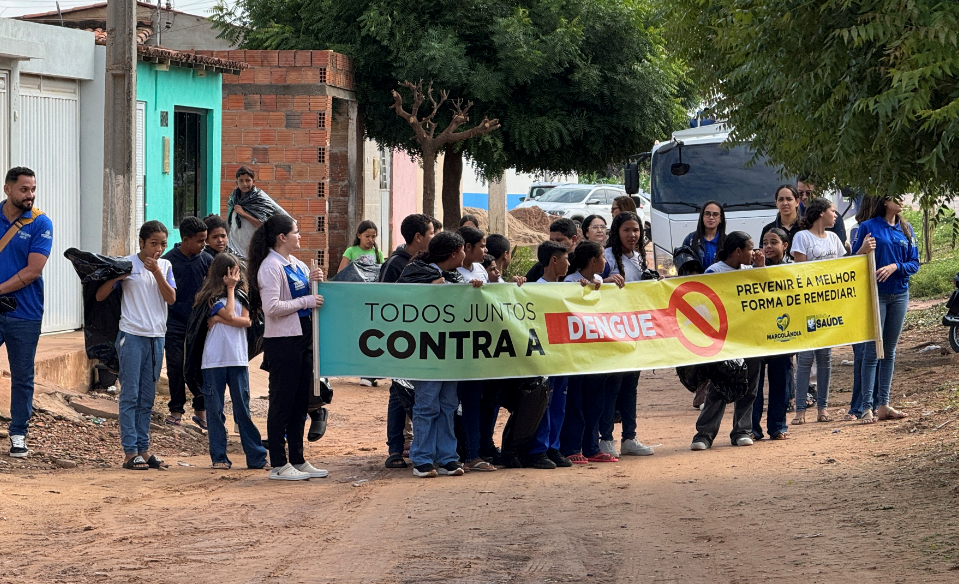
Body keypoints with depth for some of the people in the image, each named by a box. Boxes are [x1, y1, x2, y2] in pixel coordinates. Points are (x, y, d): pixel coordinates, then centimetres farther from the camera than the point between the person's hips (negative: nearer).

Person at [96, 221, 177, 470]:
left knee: (147, 398, 9)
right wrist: (115, 277, -19)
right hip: (132, 335, -4)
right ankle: (130, 452, -5)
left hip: (157, 337, 4)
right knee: (130, 395, -5)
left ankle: (143, 448, 14)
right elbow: (100, 296, -3)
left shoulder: (165, 266, 9)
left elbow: (171, 298, -3)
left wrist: (157, 272, -12)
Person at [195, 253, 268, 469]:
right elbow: (230, 314, -11)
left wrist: (219, 319, -10)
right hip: (214, 360, -2)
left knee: (243, 408, 2)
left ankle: (256, 457, 2)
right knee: (215, 408, 2)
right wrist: (230, 288, -2)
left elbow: (246, 321, -1)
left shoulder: (241, 295, 12)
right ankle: (219, 457, 7)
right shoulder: (211, 297, 1)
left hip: (238, 359, 3)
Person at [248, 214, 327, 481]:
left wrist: (314, 281, 3)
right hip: (282, 341, -9)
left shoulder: (296, 265, 13)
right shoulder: (271, 267, -13)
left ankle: (298, 460, 20)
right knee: (282, 403, -3)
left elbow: (307, 297, 22)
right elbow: (272, 307, -21)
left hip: (302, 338, 9)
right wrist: (307, 301, -17)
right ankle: (279, 465, 2)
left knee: (301, 400, 12)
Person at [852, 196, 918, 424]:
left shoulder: (905, 229, 10)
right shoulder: (868, 227, -3)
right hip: (876, 294, -5)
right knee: (872, 351, -8)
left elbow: (914, 263, 7)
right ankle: (867, 407, -8)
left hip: (899, 294, 5)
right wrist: (863, 250, -23)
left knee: (890, 351, 7)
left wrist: (895, 266, -11)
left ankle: (883, 405, 10)